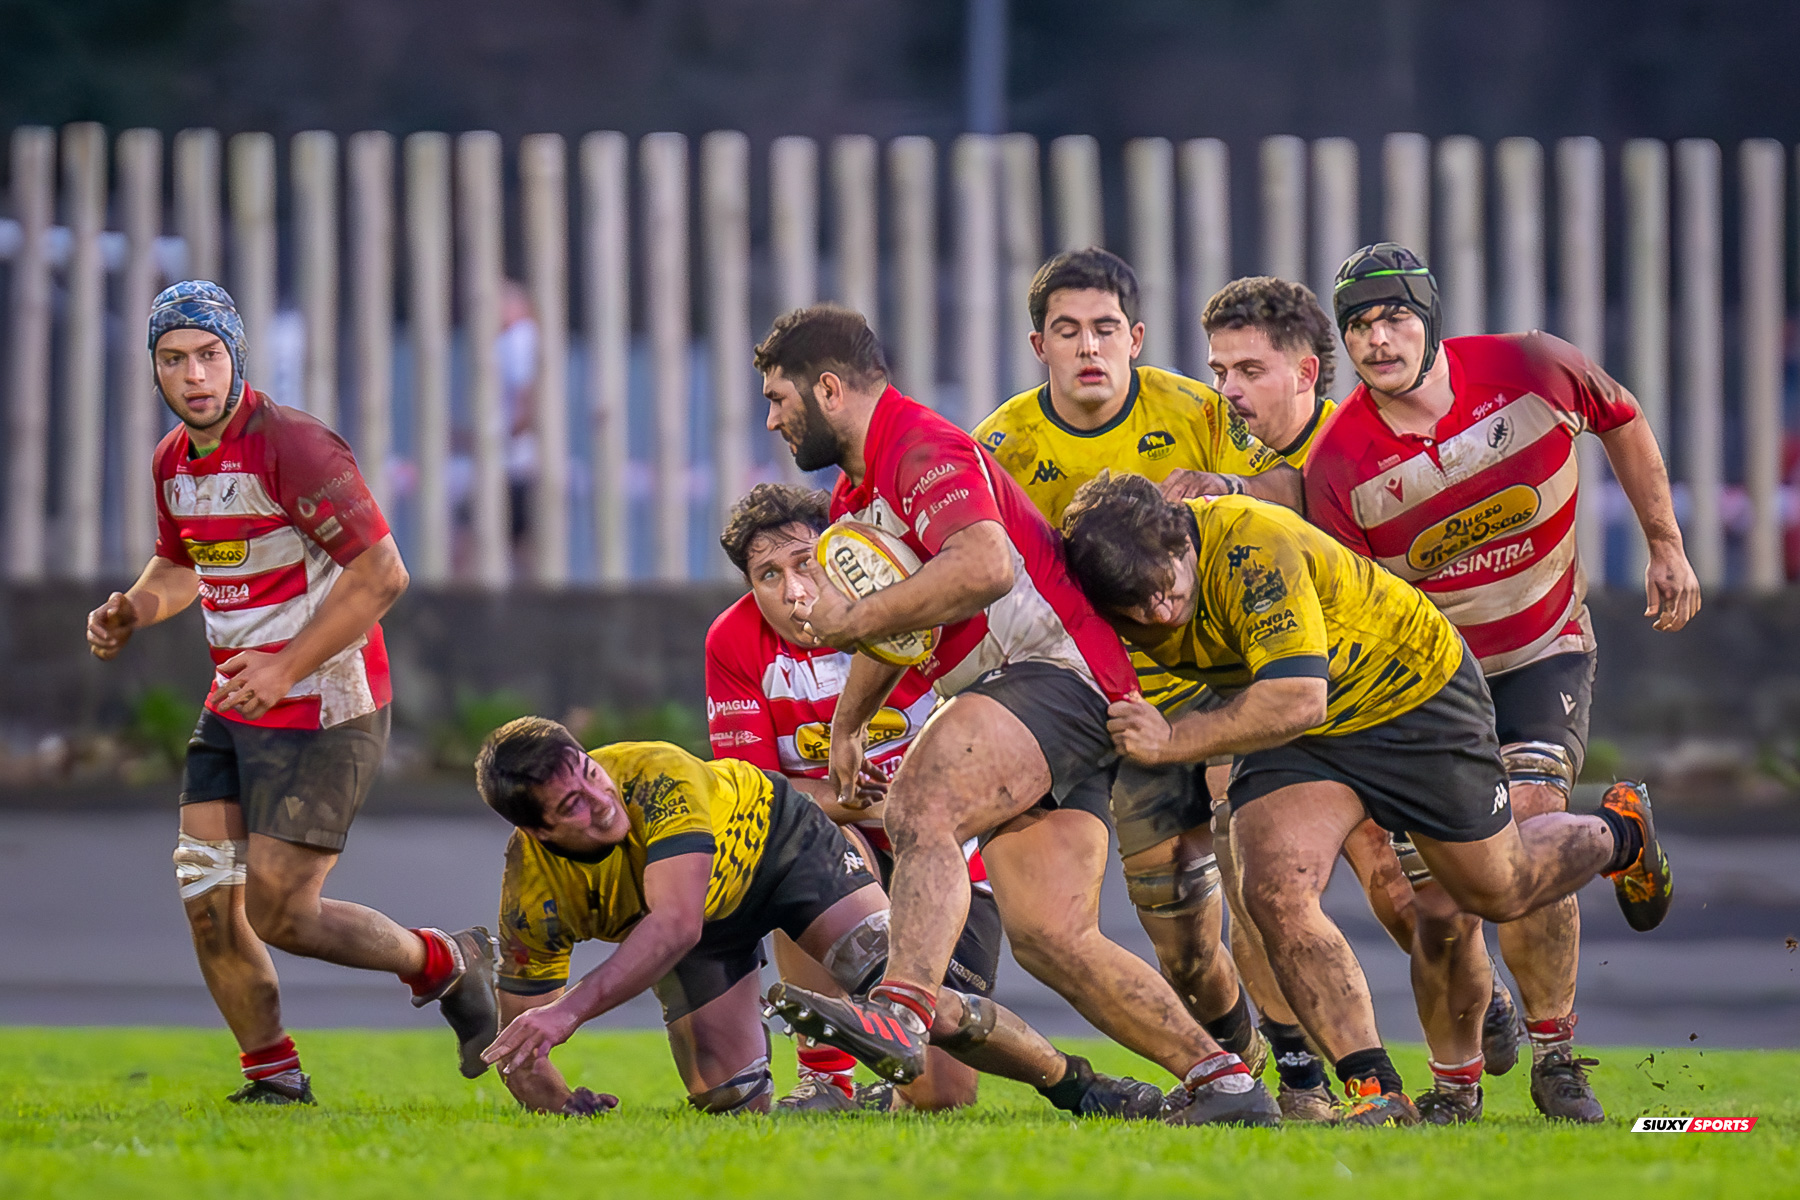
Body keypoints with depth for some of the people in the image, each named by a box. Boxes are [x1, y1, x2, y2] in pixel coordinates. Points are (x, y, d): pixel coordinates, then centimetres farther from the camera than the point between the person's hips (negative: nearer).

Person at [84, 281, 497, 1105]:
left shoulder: (292, 448, -19)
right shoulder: (174, 462, 7)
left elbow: (381, 575, -21)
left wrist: (286, 669, -22)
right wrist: (133, 610, 4)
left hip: (323, 713, -8)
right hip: (232, 712, 8)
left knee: (278, 915, -7)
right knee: (207, 903, 1)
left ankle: (447, 965, 15)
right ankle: (276, 1079, 16)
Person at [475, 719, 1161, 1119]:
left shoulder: (654, 776, -40)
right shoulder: (532, 896, -29)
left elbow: (676, 923, -50)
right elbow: (520, 1053, -18)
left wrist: (572, 1007, -58)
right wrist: (563, 1108, -38)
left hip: (778, 839, -3)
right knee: (733, 1109, -8)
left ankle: (1076, 1085, -2)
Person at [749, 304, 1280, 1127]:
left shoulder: (925, 449, -12)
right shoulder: (857, 494, 22)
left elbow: (983, 566, -31)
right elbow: (896, 623, 40)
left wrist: (852, 623, -24)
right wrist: (848, 723, 46)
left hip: (1056, 670, -10)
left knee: (920, 807, -31)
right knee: (1048, 935, -1)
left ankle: (899, 1015, -51)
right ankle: (1222, 1079, 2)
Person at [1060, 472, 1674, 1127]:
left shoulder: (1254, 549, -39)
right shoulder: (1127, 583, -18)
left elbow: (1299, 700, -45)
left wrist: (1174, 741, -46)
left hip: (1414, 692, -5)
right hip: (1290, 730, 5)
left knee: (1500, 890, 16)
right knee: (1276, 895, -21)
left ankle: (1619, 834, 48)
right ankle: (1376, 1091, -16)